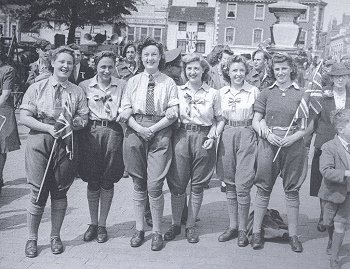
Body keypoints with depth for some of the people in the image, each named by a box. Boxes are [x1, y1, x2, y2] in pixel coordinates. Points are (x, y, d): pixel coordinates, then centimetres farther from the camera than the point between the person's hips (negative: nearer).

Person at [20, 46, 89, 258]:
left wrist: (71, 124, -16)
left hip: (66, 143, 2)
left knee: (60, 193, 10)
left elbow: (84, 119, 5)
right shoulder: (37, 88, 3)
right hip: (40, 142, -2)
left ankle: (56, 236, 26)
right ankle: (32, 239, 16)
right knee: (38, 194, -1)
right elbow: (25, 118, -3)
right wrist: (48, 128, -16)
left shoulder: (77, 92, 9)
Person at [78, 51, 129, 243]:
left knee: (108, 182, 4)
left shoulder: (121, 85, 8)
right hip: (91, 132, 0)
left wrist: (123, 113, -10)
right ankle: (93, 223, 21)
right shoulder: (85, 86, 8)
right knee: (92, 181, 5)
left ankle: (102, 225, 18)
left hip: (113, 132, 0)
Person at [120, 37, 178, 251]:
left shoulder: (169, 83, 5)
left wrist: (152, 129, -11)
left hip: (160, 133, -2)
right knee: (138, 184, 7)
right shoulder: (133, 82, 11)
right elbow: (125, 110, 5)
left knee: (155, 185, -6)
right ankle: (139, 229, 18)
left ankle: (157, 233, 8)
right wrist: (139, 128, -11)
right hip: (135, 132, 2)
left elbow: (173, 114, -1)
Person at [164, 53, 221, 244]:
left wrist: (212, 136, -4)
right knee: (177, 183, 1)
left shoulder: (212, 93, 5)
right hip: (181, 137, 0)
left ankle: (191, 226, 18)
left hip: (203, 139, 0)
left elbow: (219, 119, 9)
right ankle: (175, 224, 17)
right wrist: (173, 134, -3)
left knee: (197, 185, 6)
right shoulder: (178, 91, 6)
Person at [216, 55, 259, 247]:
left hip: (247, 136, -4)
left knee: (242, 185, -6)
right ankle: (233, 226, 20)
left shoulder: (254, 91, -1)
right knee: (229, 185, 9)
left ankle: (243, 230, 7)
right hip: (227, 136, 4)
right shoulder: (222, 92, 10)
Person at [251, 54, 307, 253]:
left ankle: (293, 235, 16)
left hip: (293, 145, 0)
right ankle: (257, 232, 14)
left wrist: (294, 137, -13)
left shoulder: (301, 94, 4)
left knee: (292, 190, 6)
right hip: (268, 143, 1)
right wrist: (267, 134, -10)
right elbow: (256, 121, 8)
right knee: (263, 188, 5)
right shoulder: (266, 93, 8)